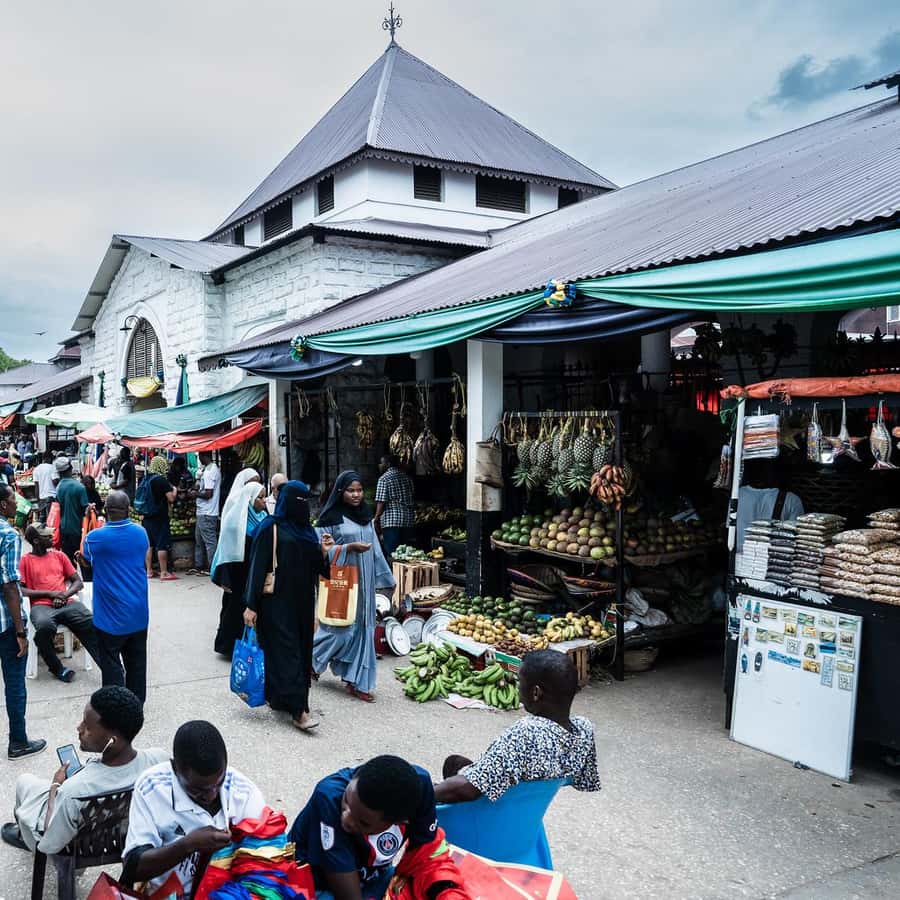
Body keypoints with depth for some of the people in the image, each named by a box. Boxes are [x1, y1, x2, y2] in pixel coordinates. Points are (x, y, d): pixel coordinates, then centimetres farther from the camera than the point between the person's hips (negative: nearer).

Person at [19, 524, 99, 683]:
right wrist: (49, 594, -8)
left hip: (67, 603, 3)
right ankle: (56, 668, -12)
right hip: (42, 606, -3)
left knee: (93, 624, -26)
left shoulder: (59, 555, 20)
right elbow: (20, 590, 0)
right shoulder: (25, 560, 11)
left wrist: (65, 595, -4)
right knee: (45, 627, -38)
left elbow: (78, 582, 17)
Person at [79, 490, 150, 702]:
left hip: (111, 615, -4)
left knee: (112, 664, 5)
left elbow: (87, 559, 7)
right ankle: (137, 703, 26)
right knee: (136, 661, 15)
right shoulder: (141, 533, -2)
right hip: (138, 613, 4)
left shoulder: (96, 537, -15)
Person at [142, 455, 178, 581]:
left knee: (149, 544, 12)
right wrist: (174, 490, 3)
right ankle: (164, 572, -2)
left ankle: (149, 571, 16)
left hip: (147, 516, 7)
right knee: (162, 545, -3)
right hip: (160, 517, -7)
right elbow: (171, 499, -16)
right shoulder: (162, 480, -14)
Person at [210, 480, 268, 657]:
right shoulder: (236, 518, -11)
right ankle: (230, 647, 19)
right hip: (239, 576, -5)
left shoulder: (263, 518, 6)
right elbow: (228, 550, -13)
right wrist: (225, 579, -16)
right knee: (236, 609, 5)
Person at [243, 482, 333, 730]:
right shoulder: (271, 528, -7)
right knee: (286, 651, -7)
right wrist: (251, 605, -14)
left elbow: (317, 568, 15)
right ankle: (298, 709, -9)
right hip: (277, 601, -7)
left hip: (302, 601, 7)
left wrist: (323, 552, -6)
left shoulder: (307, 530, 12)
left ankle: (280, 698, 24)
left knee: (302, 650, 10)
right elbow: (257, 566, -10)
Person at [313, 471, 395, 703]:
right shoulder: (331, 517, -8)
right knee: (340, 628, -1)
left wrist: (386, 578, 15)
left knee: (362, 628, 6)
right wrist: (349, 547, -20)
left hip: (364, 582, 6)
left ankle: (355, 682, 13)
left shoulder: (366, 516, 11)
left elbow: (375, 549, 15)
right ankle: (309, 658, 26)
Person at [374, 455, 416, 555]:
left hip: (391, 521, -7)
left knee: (392, 554, -5)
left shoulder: (384, 478, -6)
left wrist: (376, 520, -6)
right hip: (408, 520, 7)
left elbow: (381, 502, -12)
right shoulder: (407, 477, 14)